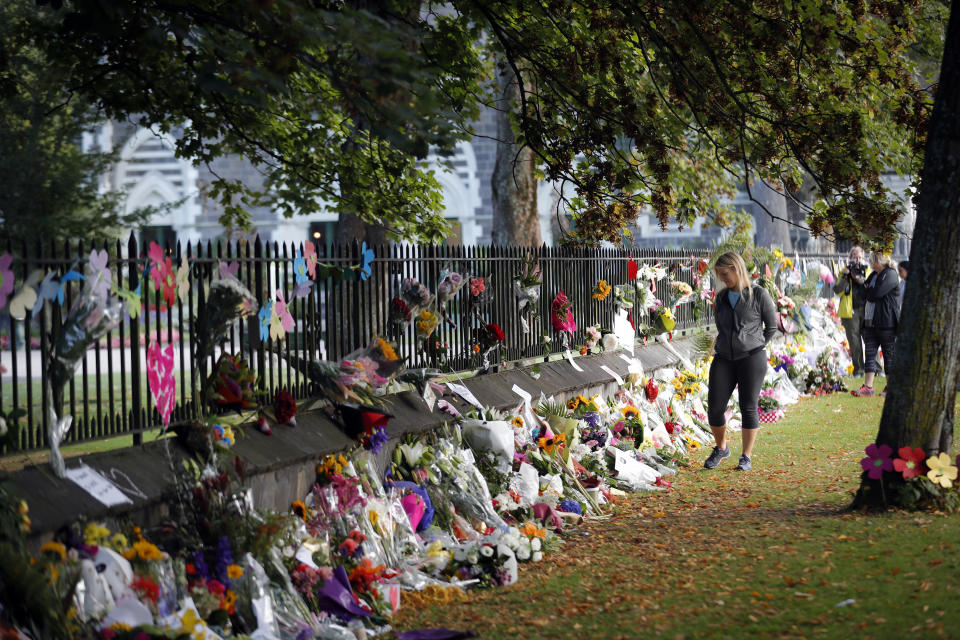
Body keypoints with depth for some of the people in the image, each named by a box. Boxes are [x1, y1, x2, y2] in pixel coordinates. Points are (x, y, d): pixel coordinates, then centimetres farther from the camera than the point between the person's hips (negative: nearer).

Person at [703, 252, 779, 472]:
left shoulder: (759, 295, -3)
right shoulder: (721, 298, 11)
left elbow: (771, 327, 3)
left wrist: (754, 348, 2)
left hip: (751, 358, -4)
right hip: (724, 359, 4)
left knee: (748, 407, -2)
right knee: (715, 407, -2)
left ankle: (746, 457, 8)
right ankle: (721, 449, 20)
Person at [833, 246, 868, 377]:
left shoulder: (867, 270, 12)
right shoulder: (845, 271, 8)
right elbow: (838, 290, -2)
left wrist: (859, 278, -12)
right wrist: (845, 276, -13)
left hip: (866, 310, 1)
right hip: (851, 311, -1)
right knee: (855, 343, -1)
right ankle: (858, 370, 6)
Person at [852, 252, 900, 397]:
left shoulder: (890, 274, -11)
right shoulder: (874, 275, 17)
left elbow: (876, 293, -20)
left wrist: (866, 290, 0)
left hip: (886, 323, -8)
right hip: (871, 322, 8)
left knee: (889, 355, 2)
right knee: (869, 354, 2)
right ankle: (868, 387, 1)